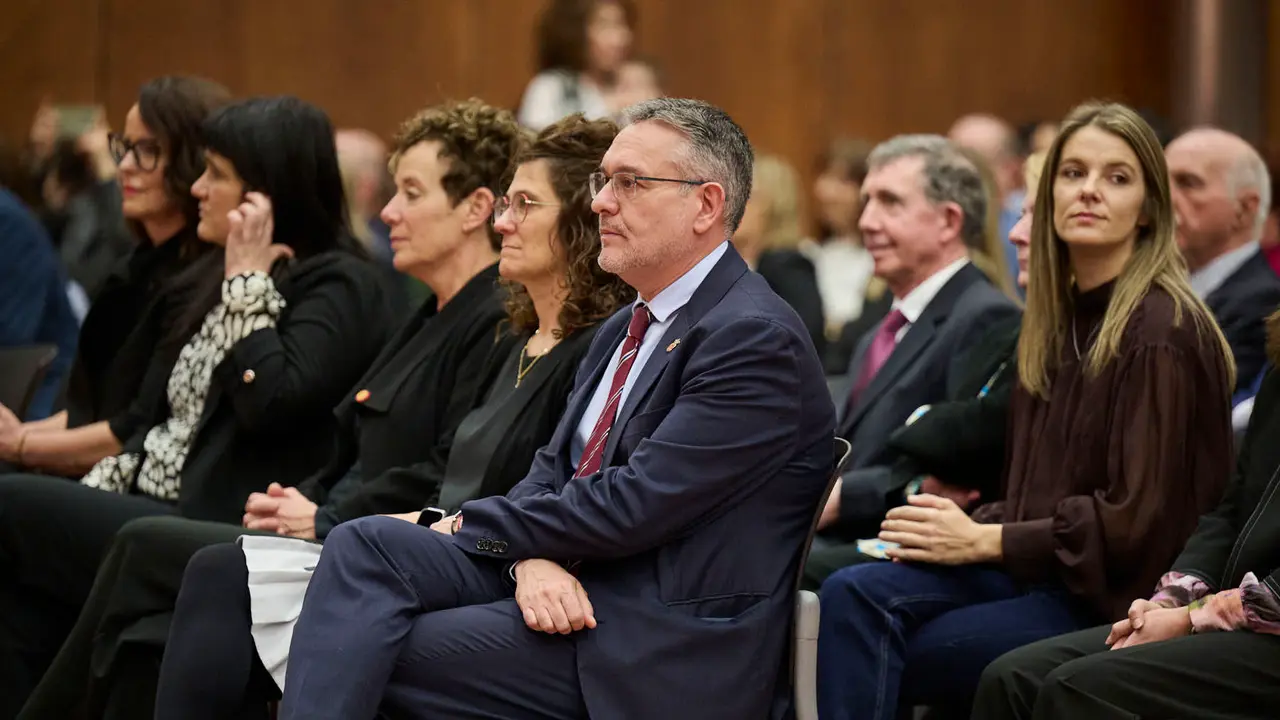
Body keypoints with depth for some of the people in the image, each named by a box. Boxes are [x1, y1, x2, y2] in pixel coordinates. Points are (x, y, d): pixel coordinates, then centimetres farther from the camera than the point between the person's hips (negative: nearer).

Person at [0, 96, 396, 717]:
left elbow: (269, 403, -21)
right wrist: (95, 493, 7)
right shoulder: (220, 276, 20)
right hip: (158, 512, 8)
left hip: (224, 536, -8)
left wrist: (250, 280, -12)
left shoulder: (338, 285, -6)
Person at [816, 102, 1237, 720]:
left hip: (1112, 596, -8)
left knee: (862, 654, -20)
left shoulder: (1161, 332, -12)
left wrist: (985, 540, -13)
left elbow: (1140, 520, -16)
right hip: (1038, 570, 8)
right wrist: (967, 525, -1)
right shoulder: (1055, 319, 14)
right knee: (852, 594, -19)